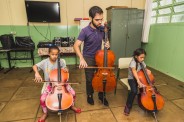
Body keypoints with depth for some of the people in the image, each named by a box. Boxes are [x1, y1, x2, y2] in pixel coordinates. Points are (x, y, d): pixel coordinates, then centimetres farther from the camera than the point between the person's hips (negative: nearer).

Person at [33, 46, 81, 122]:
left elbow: (64, 68, 6)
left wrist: (66, 69, -18)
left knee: (73, 93, -11)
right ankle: (45, 113, 16)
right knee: (42, 99, -17)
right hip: (49, 84, 0)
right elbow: (35, 66, -12)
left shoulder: (61, 61, -8)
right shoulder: (45, 62, -10)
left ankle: (72, 106, 22)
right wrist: (37, 73, -32)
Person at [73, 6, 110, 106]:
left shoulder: (102, 29, -5)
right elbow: (76, 46, -23)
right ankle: (89, 95, 33)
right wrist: (81, 58, -37)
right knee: (90, 79, 7)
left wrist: (107, 44, -11)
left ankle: (101, 95, 32)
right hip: (88, 58, -3)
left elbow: (105, 40, 13)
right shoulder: (85, 31, -18)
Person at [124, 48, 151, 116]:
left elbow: (145, 68, 15)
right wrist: (139, 82, -50)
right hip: (132, 79, -6)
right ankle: (128, 106, -10)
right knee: (134, 91, -31)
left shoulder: (142, 62, -1)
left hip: (141, 78, 6)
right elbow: (134, 72, -37)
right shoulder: (133, 62, -23)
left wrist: (147, 70, -11)